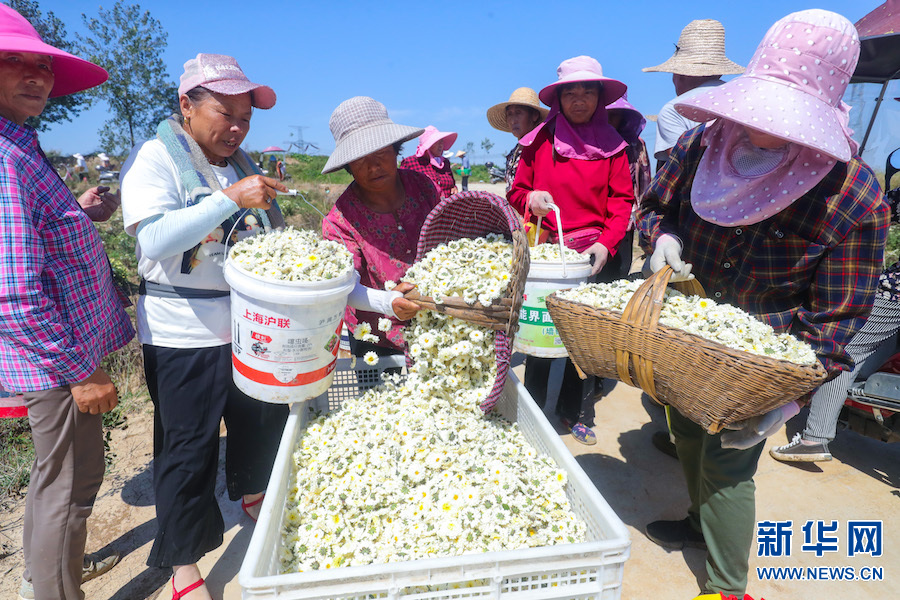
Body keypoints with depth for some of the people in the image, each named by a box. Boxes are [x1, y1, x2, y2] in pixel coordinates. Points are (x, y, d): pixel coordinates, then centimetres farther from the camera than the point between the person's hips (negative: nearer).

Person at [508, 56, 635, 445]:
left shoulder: (611, 144, 7)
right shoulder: (539, 141, 6)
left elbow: (622, 202, 2)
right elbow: (516, 193, 9)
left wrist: (606, 243, -14)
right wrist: (530, 198, -14)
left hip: (593, 256, 1)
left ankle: (572, 412, 28)